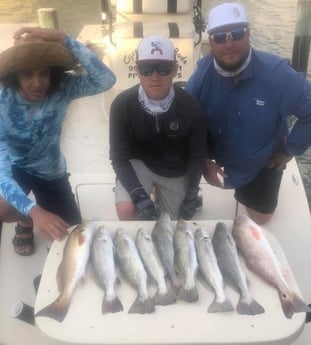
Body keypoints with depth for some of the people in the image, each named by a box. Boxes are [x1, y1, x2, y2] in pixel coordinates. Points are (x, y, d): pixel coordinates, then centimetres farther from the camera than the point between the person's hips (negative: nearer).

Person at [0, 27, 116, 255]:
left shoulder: (61, 88, -25)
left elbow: (106, 80, -43)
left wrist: (62, 38, -48)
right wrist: (33, 211, -51)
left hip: (51, 171, 2)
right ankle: (25, 222, 5)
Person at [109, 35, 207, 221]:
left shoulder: (191, 107, -25)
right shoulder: (122, 105, -25)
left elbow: (198, 154, -9)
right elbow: (119, 157, -20)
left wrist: (191, 196, -7)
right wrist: (139, 197, -33)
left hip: (176, 171, 2)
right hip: (138, 164, -1)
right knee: (126, 210, -27)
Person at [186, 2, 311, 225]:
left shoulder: (277, 74, -29)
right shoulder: (203, 73, -20)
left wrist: (290, 150, -14)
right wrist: (203, 159, -16)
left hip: (262, 164, 0)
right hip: (218, 159, 1)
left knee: (260, 219, 15)